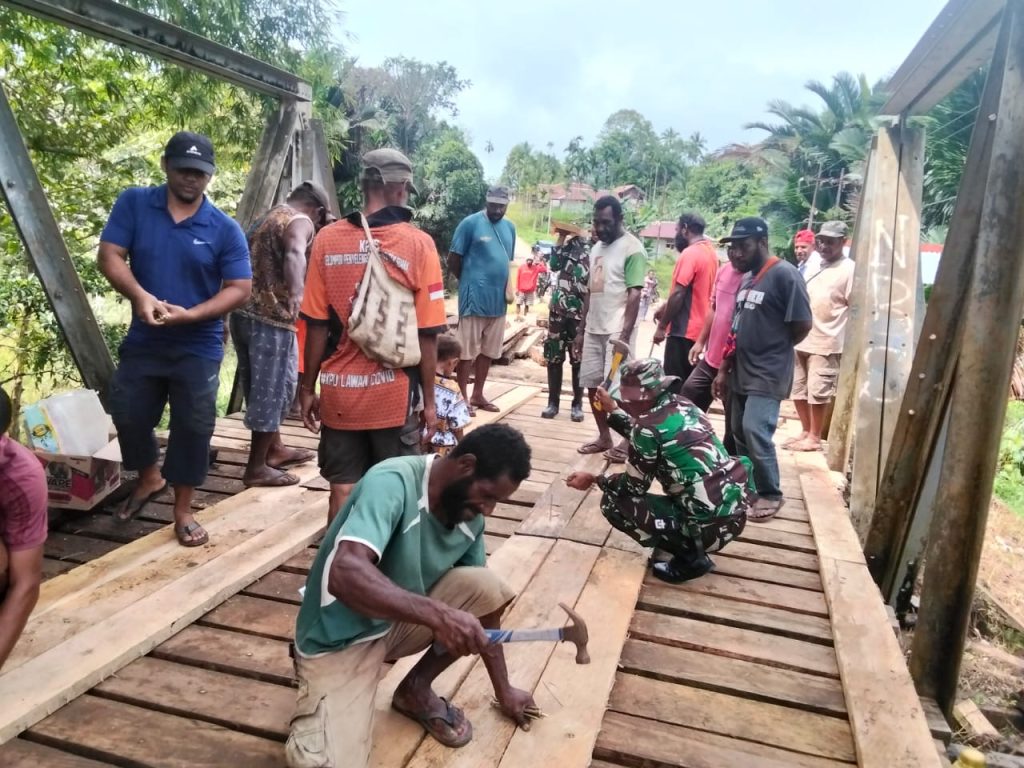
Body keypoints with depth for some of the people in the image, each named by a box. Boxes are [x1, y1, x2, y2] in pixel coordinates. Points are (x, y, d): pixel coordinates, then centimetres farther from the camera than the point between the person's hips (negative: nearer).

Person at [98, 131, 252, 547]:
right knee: (128, 416, 13)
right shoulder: (134, 203, -1)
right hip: (143, 341, 2)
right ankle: (149, 478, 43)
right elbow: (110, 255, -7)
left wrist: (190, 314, -23)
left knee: (192, 429, 3)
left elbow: (240, 288, -9)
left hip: (198, 348, -2)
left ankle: (183, 509, 21)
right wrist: (139, 296, -26)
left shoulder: (225, 229, -7)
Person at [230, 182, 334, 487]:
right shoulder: (301, 222, -8)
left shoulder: (265, 218, 21)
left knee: (261, 387, 20)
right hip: (271, 318, -9)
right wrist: (295, 294, -47)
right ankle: (256, 467, 8)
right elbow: (295, 255, -31)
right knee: (272, 390, 1)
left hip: (244, 312, 9)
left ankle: (274, 449, 34)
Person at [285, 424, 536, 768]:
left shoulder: (470, 516, -5)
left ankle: (417, 690, 5)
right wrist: (438, 615, -47)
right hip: (339, 641, -6)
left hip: (400, 621, 6)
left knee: (486, 589, -16)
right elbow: (345, 574, -41)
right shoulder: (393, 482, -27)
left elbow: (481, 609, 5)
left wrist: (503, 689, 8)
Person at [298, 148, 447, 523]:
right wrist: (429, 399, 1)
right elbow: (427, 333, -8)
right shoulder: (418, 244, -8)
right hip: (395, 395, -2)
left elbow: (316, 324, -1)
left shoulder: (328, 239, -2)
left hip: (340, 392, 2)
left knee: (343, 489, 13)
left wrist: (308, 387, 9)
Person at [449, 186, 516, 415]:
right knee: (468, 351, -1)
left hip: (498, 299, 6)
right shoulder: (470, 223, -8)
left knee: (488, 351, 12)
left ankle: (478, 395, 24)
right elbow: (453, 259, -5)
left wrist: (507, 287, 13)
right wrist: (469, 281, 4)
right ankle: (463, 397, 8)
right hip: (474, 298, -6)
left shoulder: (510, 227, 12)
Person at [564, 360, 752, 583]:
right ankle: (694, 551, 22)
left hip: (710, 526, -8)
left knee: (613, 502, -1)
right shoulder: (684, 406, 7)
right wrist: (613, 410, 29)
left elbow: (634, 485, -4)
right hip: (735, 512, 9)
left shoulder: (650, 426, -16)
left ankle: (689, 558, 3)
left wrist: (594, 480, 9)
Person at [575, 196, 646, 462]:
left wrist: (625, 335, -20)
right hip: (593, 329, 8)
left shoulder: (632, 248, -10)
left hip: (616, 330, -8)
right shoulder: (597, 248, 14)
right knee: (593, 385, 10)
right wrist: (581, 329, 16)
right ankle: (604, 437, 23)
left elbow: (634, 295, -15)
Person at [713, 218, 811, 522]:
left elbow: (802, 326, -13)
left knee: (755, 432, -12)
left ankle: (770, 494, 5)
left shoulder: (784, 274, -14)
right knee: (740, 433, 12)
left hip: (768, 375, -8)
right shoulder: (747, 278, 12)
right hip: (741, 372, 8)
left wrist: (772, 350, 2)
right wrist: (724, 369, 13)